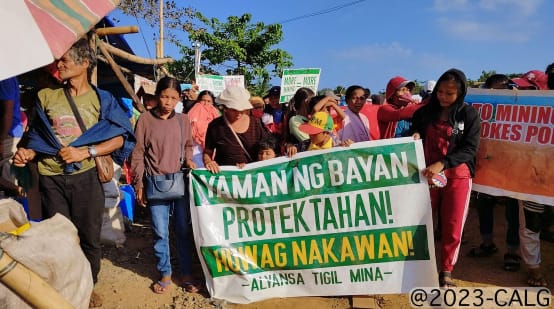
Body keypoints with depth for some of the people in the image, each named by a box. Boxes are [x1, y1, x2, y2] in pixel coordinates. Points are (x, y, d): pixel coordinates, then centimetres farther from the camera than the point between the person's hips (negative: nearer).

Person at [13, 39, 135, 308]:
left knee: (89, 236, 8)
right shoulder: (46, 97, 8)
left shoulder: (101, 99, 1)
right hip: (51, 178, 2)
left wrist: (86, 152, -14)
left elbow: (120, 138, -4)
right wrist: (28, 153, -7)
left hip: (86, 177, -2)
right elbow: (38, 138, 14)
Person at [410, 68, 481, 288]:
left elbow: (470, 149, -12)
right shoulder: (424, 112, 3)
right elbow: (415, 141, 11)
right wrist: (414, 138, -14)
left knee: (452, 228, 5)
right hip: (427, 176, 1)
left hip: (457, 177, -1)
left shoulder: (469, 115, -3)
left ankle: (446, 272, 22)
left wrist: (442, 164, -26)